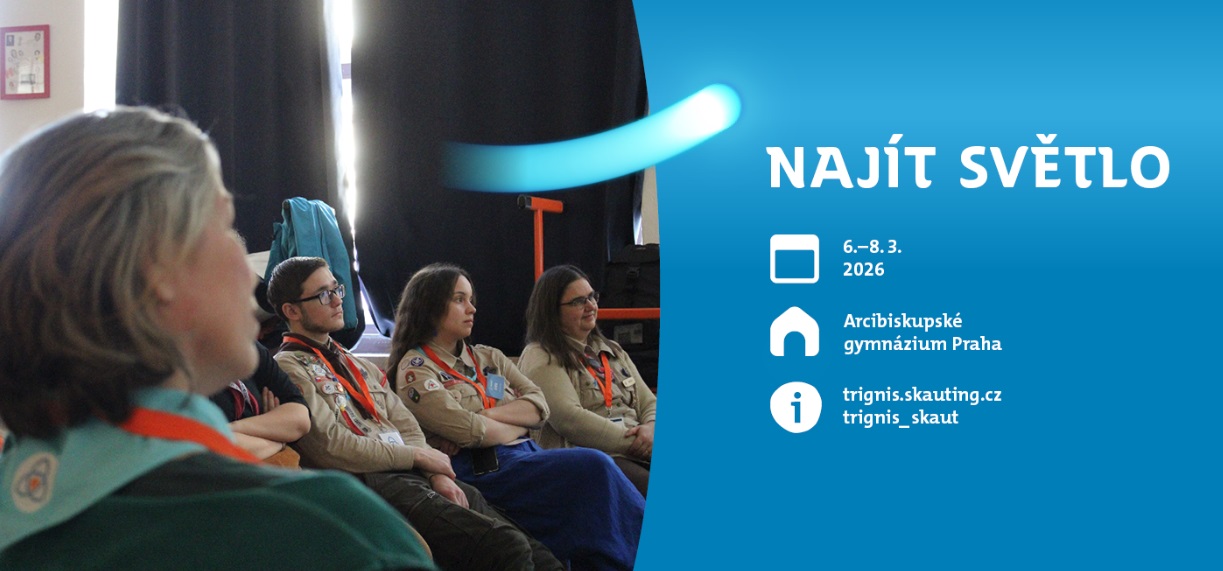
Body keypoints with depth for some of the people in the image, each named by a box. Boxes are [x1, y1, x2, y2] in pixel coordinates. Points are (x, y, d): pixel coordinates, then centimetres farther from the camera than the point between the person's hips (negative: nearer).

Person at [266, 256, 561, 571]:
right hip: (368, 483, -8)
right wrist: (418, 456, -4)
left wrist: (437, 473, -1)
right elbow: (333, 447, -10)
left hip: (414, 475, 8)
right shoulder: (289, 369, 0)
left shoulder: (357, 365, 26)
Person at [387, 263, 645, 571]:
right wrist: (517, 423, 5)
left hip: (526, 455, 6)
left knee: (597, 470, -26)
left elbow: (540, 405, 10)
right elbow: (468, 431, -11)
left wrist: (488, 415, -6)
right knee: (593, 467, -27)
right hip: (481, 470, -6)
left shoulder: (489, 357, 24)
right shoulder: (415, 369, 2)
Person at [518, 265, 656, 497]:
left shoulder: (612, 351, 28)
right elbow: (568, 419, -10)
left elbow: (649, 403, 23)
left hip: (639, 452, 7)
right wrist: (633, 442, -13)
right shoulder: (540, 358, 3)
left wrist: (650, 429, -3)